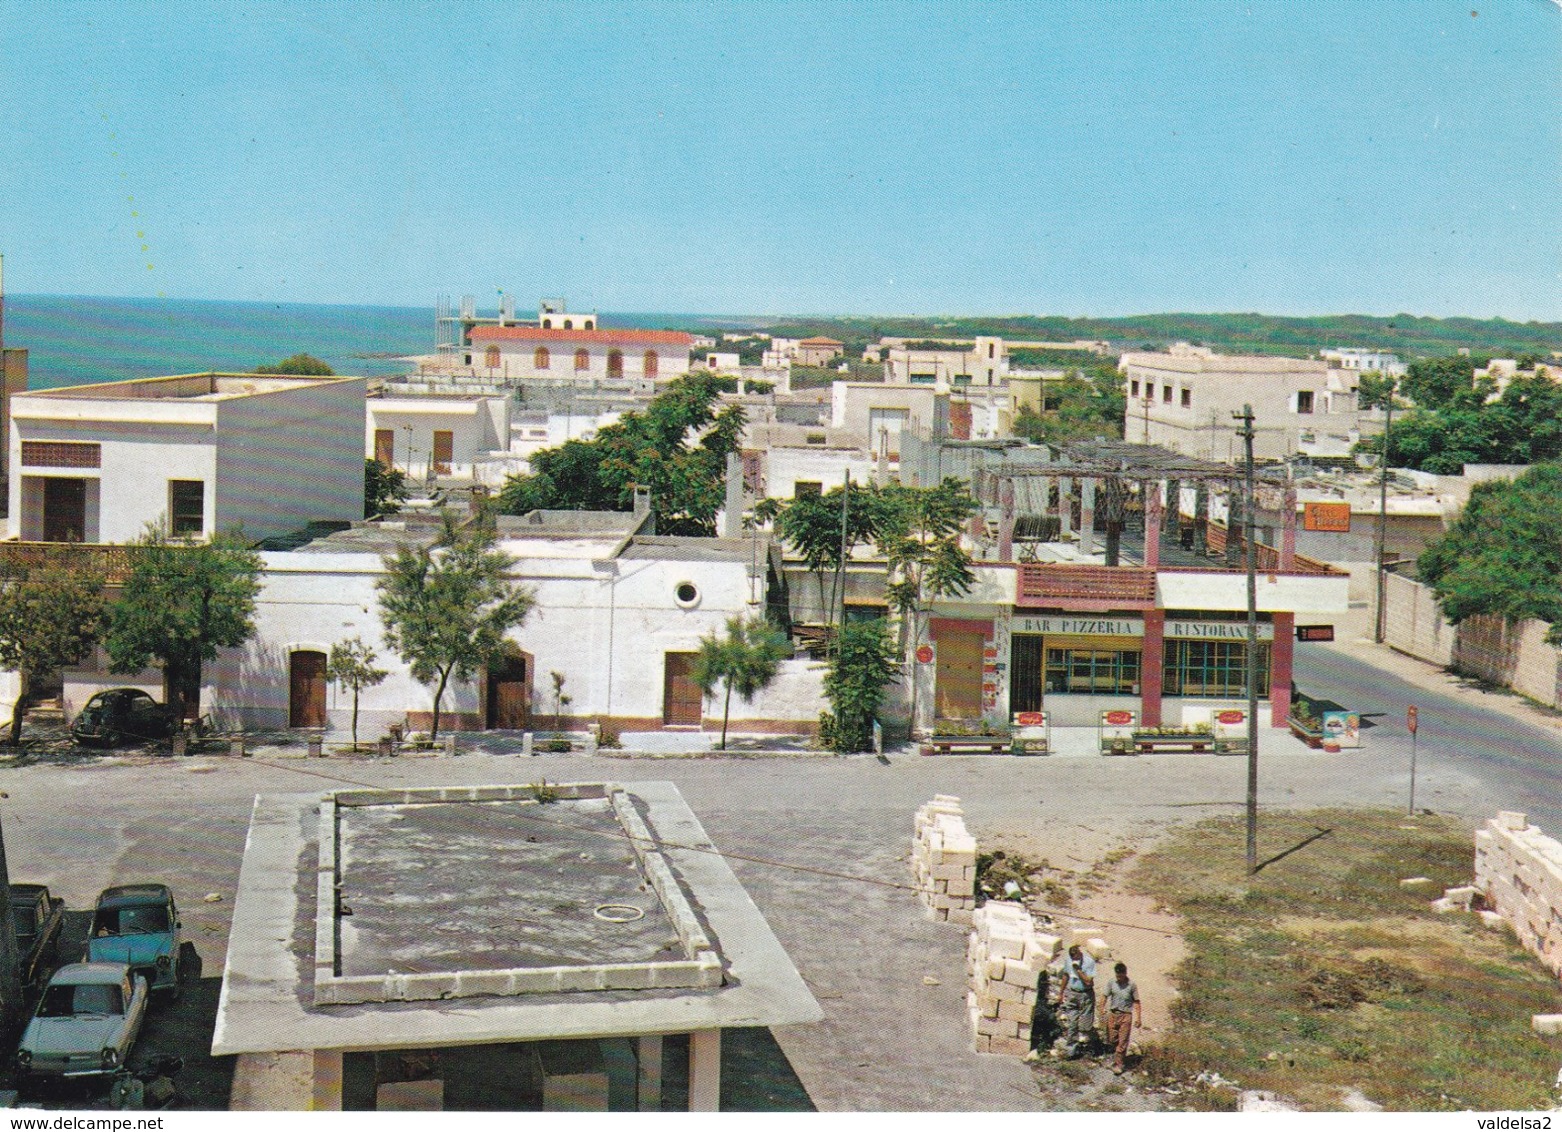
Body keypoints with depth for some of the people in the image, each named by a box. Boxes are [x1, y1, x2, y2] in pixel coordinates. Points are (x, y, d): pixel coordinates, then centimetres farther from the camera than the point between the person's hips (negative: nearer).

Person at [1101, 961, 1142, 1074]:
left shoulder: (1131, 985, -5)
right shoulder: (1111, 983, 1)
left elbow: (1136, 1002, 0)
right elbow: (1105, 996, -1)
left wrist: (1139, 1018, -2)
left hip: (1126, 1015, -3)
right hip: (1113, 1014, 3)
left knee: (1123, 1041, -4)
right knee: (1112, 1039, 9)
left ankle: (1118, 1064, -2)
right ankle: (1115, 1055, 35)